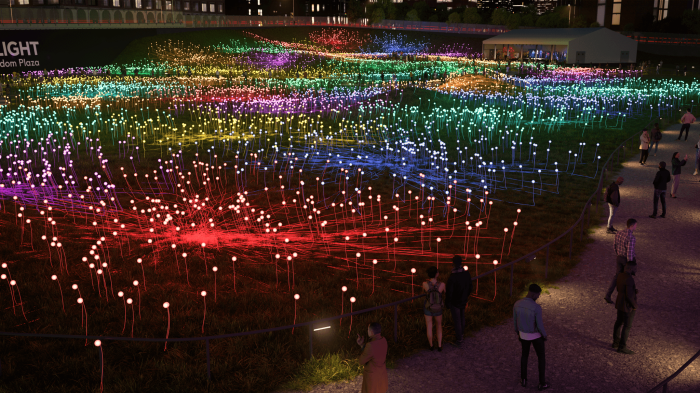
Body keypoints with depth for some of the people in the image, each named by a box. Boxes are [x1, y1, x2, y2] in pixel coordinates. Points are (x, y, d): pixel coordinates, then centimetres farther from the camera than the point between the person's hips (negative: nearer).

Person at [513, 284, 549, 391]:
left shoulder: (517, 304, -18)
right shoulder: (537, 308, -34)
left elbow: (515, 320, -3)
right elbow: (540, 325, -24)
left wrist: (517, 333, 16)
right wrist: (545, 335, -2)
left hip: (524, 334, 4)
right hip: (536, 335, -4)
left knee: (525, 354, 30)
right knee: (541, 357, 22)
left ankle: (524, 380, 41)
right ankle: (542, 383, 35)